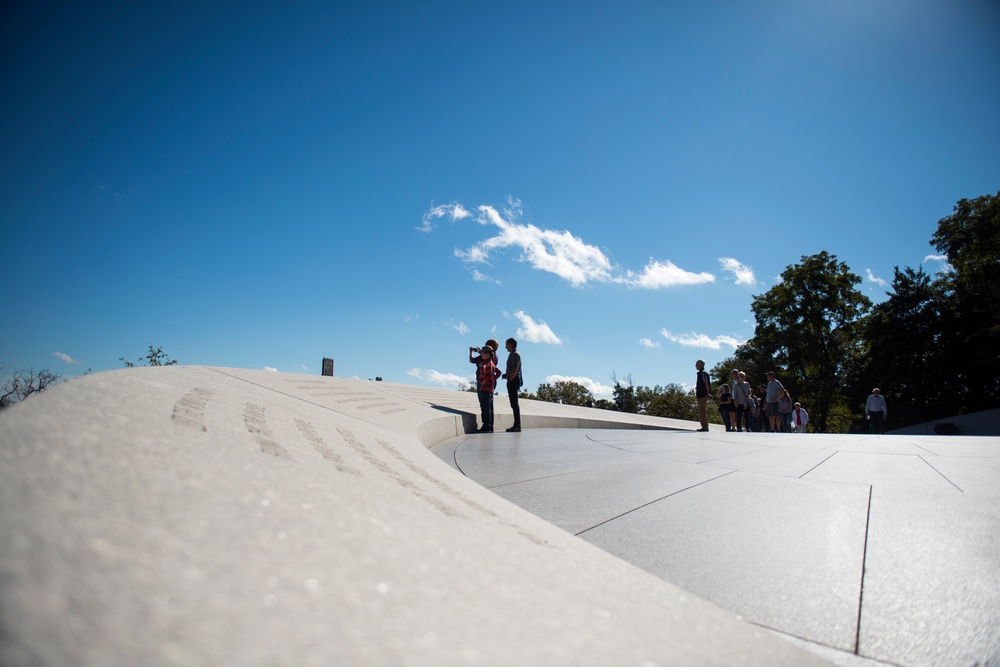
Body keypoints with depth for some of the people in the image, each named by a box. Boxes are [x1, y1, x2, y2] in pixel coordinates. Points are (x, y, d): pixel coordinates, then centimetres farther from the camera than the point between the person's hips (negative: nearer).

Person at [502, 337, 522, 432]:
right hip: (512, 382, 10)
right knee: (514, 404, 9)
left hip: (513, 381, -10)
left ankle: (517, 426, -12)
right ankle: (516, 425, 12)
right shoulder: (512, 355, 20)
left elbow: (515, 370, -19)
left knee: (514, 403, -11)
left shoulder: (515, 355, -10)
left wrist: (509, 379, -17)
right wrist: (506, 375, 13)